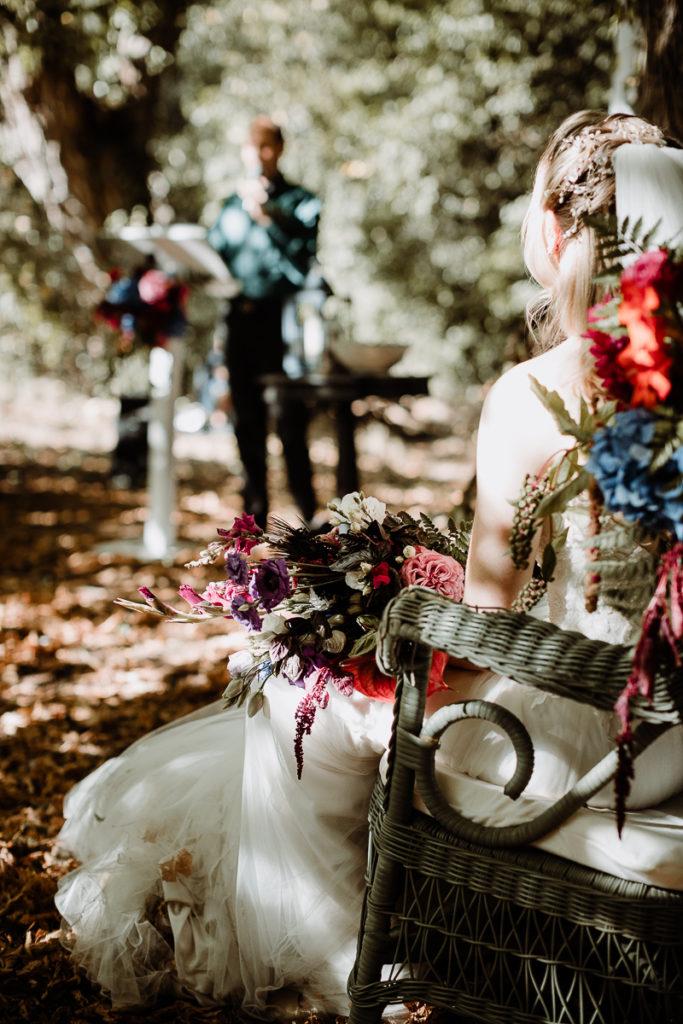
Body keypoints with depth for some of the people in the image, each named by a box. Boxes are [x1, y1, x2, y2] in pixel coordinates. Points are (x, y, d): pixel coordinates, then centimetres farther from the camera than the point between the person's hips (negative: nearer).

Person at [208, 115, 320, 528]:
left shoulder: (301, 201, 3)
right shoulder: (233, 206, 18)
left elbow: (301, 261, -11)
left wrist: (267, 217, -19)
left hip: (281, 319, -5)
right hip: (240, 319, 5)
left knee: (291, 423, -8)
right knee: (247, 422, 7)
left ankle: (308, 516, -2)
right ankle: (255, 515, 15)